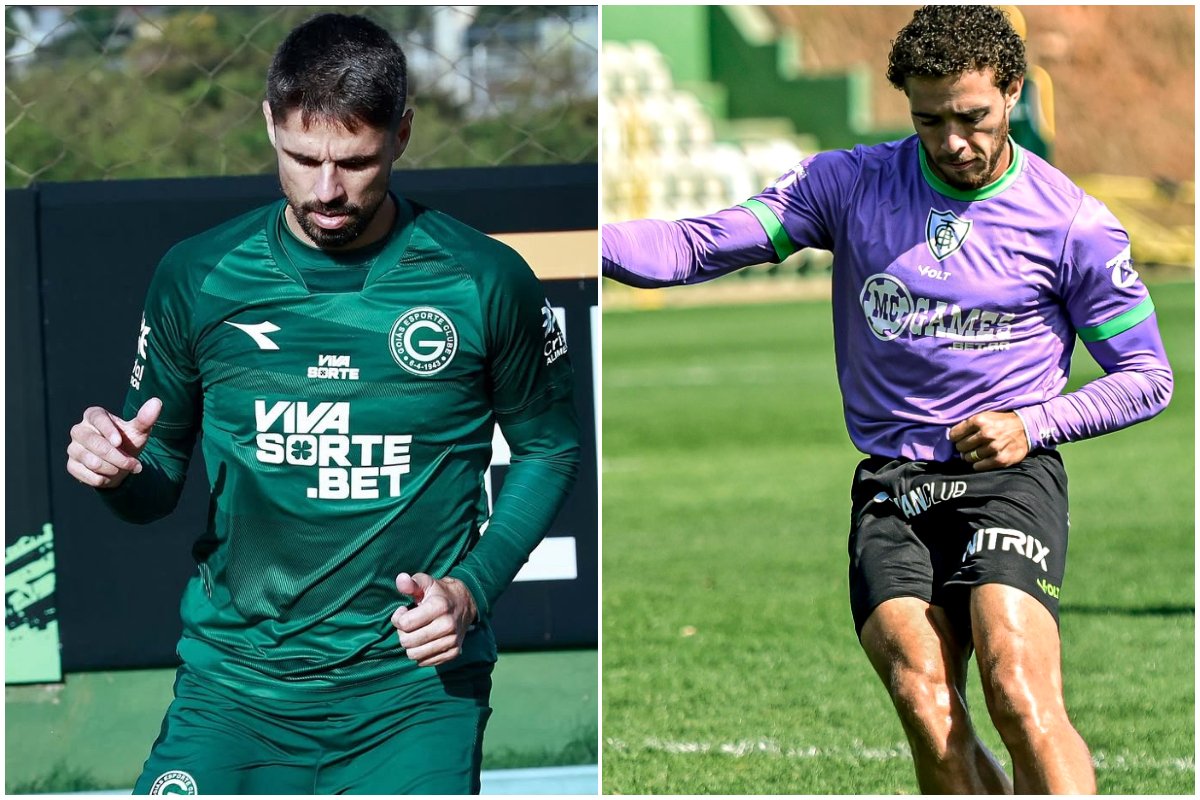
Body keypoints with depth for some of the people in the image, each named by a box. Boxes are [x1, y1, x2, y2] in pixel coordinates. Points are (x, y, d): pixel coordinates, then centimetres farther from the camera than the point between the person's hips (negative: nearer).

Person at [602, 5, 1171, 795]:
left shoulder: (1074, 222, 1)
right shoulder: (852, 184, 6)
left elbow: (1148, 377, 8)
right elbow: (701, 245, 0)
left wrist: (1035, 425, -7)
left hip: (1008, 473, -2)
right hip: (891, 486, 2)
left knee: (1021, 698, -24)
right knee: (925, 703, -19)